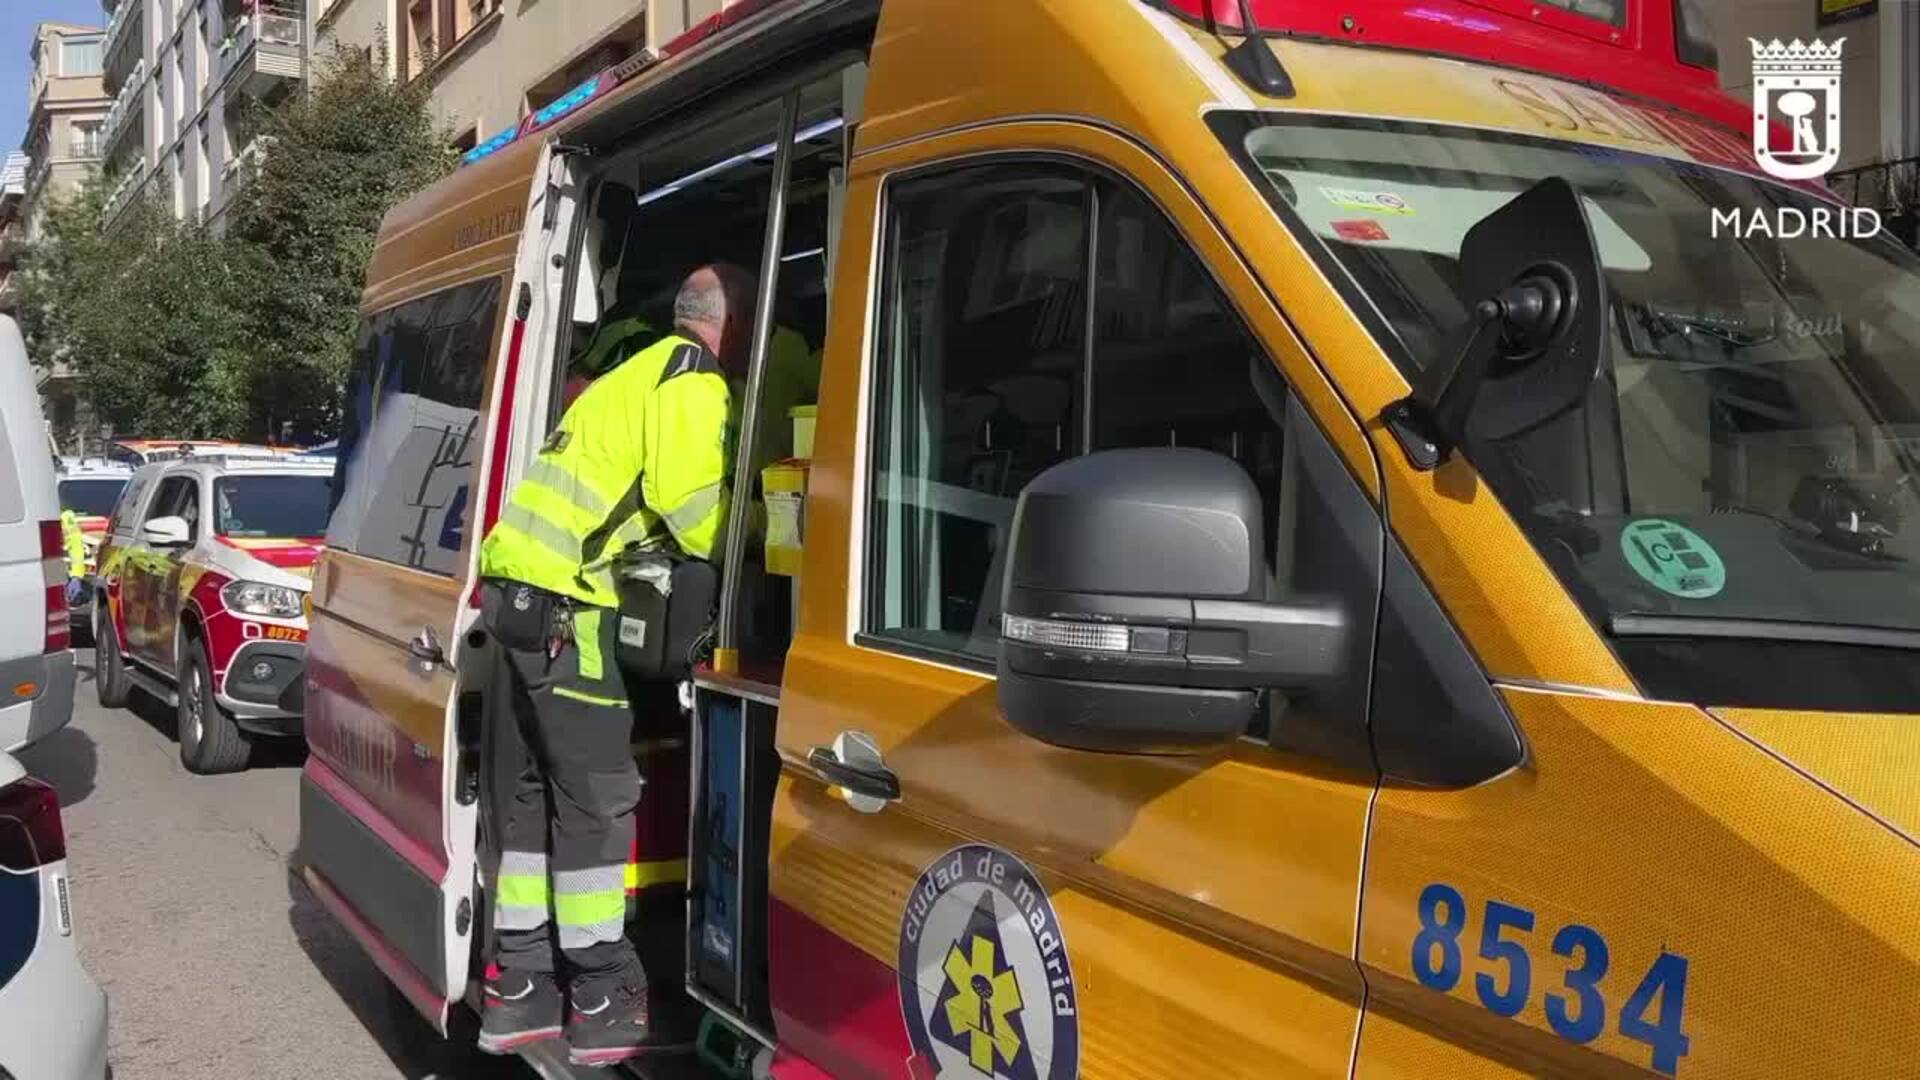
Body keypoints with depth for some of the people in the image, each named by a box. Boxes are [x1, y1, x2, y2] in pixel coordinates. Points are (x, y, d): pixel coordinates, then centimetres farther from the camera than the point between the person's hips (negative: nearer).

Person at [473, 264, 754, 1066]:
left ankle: (518, 987, 20)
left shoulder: (639, 374, 25)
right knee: (597, 799, -4)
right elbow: (688, 499, -20)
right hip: (565, 602, -10)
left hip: (526, 587, 10)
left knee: (544, 788, 14)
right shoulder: (692, 380, -6)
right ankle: (603, 1001, 3)